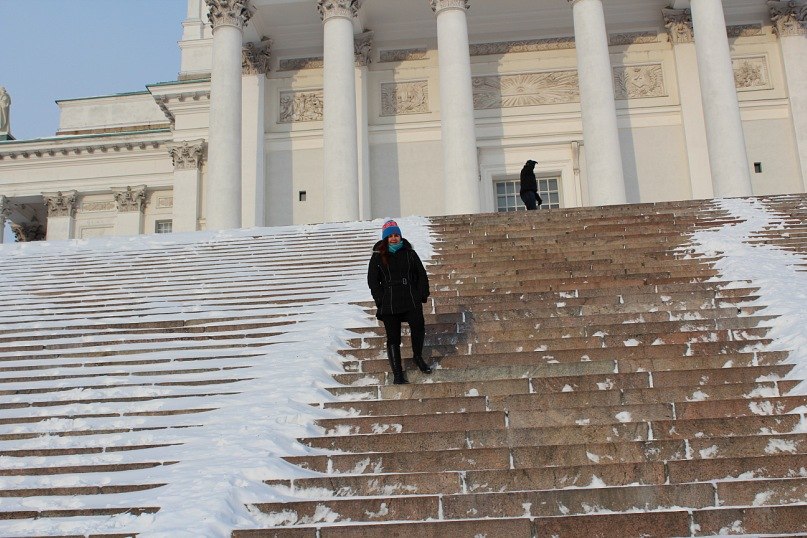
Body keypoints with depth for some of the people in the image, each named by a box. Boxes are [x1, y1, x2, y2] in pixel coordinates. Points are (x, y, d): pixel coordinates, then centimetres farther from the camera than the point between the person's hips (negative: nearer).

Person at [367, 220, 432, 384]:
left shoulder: (409, 253, 7)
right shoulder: (378, 257, 3)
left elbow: (422, 275, 11)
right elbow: (373, 281, 3)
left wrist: (421, 296, 2)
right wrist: (382, 301, -6)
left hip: (412, 302, 1)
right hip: (389, 306, -1)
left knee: (419, 329, -9)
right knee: (393, 339, 3)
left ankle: (418, 357, 21)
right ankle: (397, 374, 11)